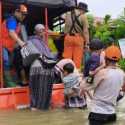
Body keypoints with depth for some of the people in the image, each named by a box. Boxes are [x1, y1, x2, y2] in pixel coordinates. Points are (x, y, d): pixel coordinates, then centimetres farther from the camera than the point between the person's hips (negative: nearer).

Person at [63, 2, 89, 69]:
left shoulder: (67, 14, 6)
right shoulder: (83, 16, -7)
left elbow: (66, 26, 8)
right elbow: (85, 31, -8)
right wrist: (87, 42, -5)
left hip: (68, 37, 3)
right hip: (78, 38, -3)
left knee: (67, 57, 9)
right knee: (77, 58, 5)